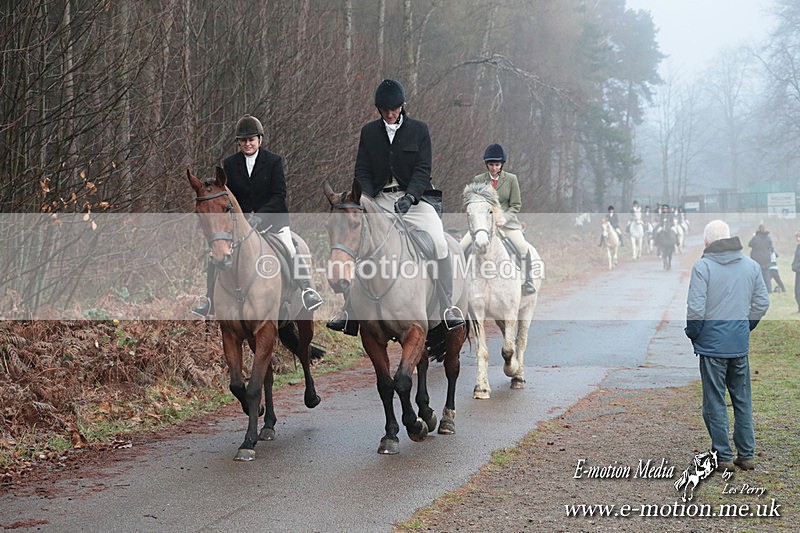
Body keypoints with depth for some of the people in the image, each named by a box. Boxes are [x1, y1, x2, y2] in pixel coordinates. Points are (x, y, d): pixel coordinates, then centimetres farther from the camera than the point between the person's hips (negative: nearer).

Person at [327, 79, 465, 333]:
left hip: (413, 198, -2)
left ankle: (447, 307, -15)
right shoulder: (369, 131, 9)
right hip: (380, 199, 2)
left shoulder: (418, 129, 3)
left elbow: (423, 169, -4)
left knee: (439, 242, -24)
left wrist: (409, 197, -21)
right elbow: (362, 171, 7)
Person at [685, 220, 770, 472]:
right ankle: (746, 455, 19)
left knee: (715, 403, 5)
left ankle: (724, 457, 8)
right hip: (741, 345, 5)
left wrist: (692, 334, 0)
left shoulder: (702, 266, -12)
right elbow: (762, 303, 8)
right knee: (743, 401, 14)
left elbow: (695, 309, -16)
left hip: (712, 345, -4)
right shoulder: (751, 265, 3)